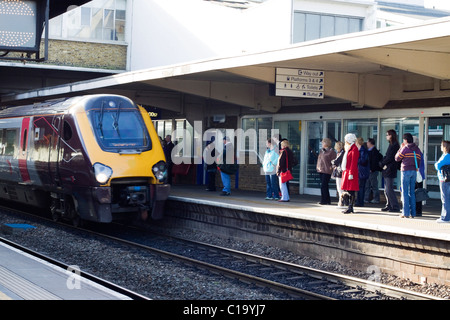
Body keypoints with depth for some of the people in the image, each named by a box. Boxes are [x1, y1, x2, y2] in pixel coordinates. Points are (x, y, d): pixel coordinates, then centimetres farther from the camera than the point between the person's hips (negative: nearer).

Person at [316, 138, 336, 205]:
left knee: (323, 186, -9)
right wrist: (318, 166, 13)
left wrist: (331, 168, -13)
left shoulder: (331, 151, -8)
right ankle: (327, 200, 20)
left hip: (327, 171, -8)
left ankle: (324, 200, -4)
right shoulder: (321, 150, 16)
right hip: (320, 170, 8)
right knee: (324, 186, 12)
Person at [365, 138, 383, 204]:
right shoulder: (369, 151, 16)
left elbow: (374, 161, -18)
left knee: (374, 186, -4)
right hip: (368, 171, 10)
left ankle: (376, 199, 2)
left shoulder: (374, 151, -12)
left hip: (373, 171, -10)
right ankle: (366, 199, 12)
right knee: (367, 186, 10)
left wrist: (372, 169, -21)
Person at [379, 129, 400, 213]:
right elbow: (386, 157, 17)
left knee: (389, 189, -10)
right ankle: (389, 205, 20)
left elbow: (389, 158, -17)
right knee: (386, 189, 13)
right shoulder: (391, 145, 17)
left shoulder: (394, 145, -13)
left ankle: (396, 207, -7)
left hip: (390, 171, -10)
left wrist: (382, 163, -5)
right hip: (387, 171, 10)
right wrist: (383, 163, 0)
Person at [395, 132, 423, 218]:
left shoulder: (405, 148, -9)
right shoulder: (417, 149, 8)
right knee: (412, 192, 10)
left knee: (405, 192, -1)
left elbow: (397, 158, 0)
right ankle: (413, 213, 8)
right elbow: (419, 160, 9)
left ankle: (406, 213, -5)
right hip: (414, 171, 5)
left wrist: (400, 148, 8)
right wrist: (417, 168, 16)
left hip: (406, 170, -5)